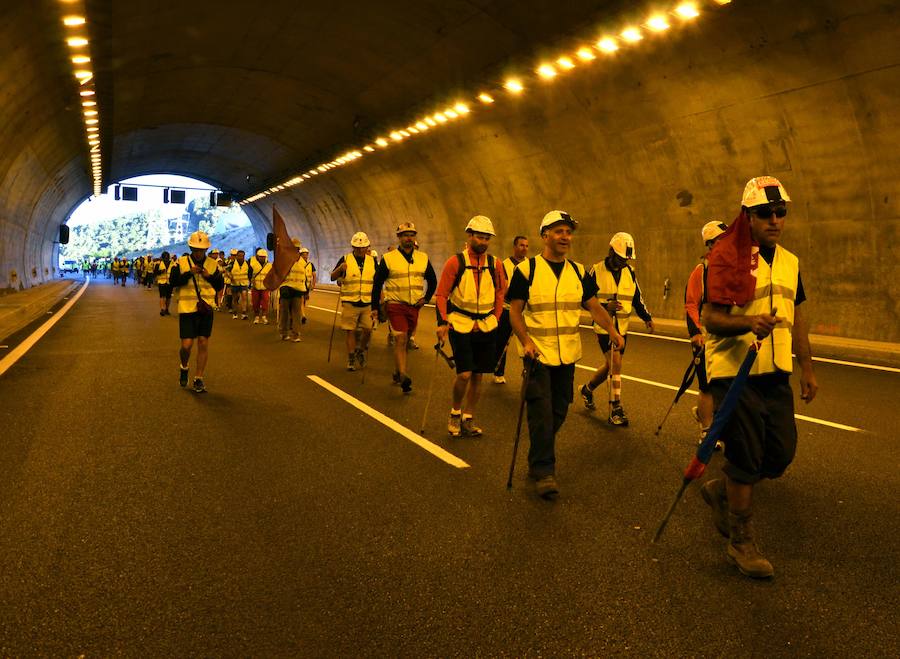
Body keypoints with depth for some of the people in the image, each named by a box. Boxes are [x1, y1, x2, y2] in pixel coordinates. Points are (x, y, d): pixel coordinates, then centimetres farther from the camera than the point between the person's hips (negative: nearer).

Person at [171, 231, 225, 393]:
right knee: (186, 345, -5)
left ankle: (198, 378, 13)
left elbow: (220, 285, 5)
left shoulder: (212, 264, 6)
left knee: (203, 343, 2)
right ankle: (184, 368, 27)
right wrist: (189, 273, -18)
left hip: (206, 308, 2)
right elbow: (173, 281, -9)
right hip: (187, 308, -2)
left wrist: (209, 276, -11)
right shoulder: (181, 263, 0)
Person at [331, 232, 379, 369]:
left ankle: (361, 351, 22)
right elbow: (332, 277, 0)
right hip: (349, 303, -2)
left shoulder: (372, 261, 8)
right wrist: (340, 268, -20)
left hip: (368, 303, 2)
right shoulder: (345, 259, 1)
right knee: (350, 331, 2)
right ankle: (351, 359, 12)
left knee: (367, 330, -4)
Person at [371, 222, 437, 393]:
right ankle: (403, 376, -20)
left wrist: (426, 298, 5)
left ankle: (397, 373, 30)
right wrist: (374, 307, -1)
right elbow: (377, 283, 1)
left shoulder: (423, 258, 7)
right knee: (400, 339, -16)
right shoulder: (388, 259, -4)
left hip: (414, 307, 4)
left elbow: (432, 281, 19)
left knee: (404, 340, 15)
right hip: (395, 306, -4)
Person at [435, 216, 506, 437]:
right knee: (464, 374, -11)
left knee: (478, 374, 9)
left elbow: (500, 293, 15)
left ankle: (468, 419, 23)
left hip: (486, 328, 4)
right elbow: (441, 294, -5)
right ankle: (455, 413, 14)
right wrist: (442, 322, -12)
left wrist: (495, 318, 9)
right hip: (460, 326, -4)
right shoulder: (455, 262, -6)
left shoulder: (494, 264, 4)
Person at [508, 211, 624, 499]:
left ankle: (538, 461, 31)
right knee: (542, 413, -9)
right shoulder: (526, 269, -6)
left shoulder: (578, 272, 8)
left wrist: (612, 331, 0)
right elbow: (515, 310, -6)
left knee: (559, 411, 12)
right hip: (538, 353, -5)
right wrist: (526, 341, -18)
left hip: (567, 355, 5)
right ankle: (543, 472, 1)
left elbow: (594, 305, 12)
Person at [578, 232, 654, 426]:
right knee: (616, 364, -14)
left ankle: (587, 389, 38)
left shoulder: (630, 273, 9)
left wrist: (646, 317, 5)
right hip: (603, 326, -6)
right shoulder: (597, 271, -7)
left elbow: (637, 298, 17)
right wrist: (606, 306, -22)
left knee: (610, 366, 13)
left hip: (622, 328, 6)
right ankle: (615, 409, -8)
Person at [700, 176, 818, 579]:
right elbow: (710, 318, -14)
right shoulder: (726, 258, -10)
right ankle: (741, 543, 16)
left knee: (781, 454, 9)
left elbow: (797, 319, 19)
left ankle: (721, 490, 35)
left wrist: (807, 370, 18)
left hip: (775, 375, 7)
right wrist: (749, 323, -32)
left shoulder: (790, 262, 12)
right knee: (746, 459, -1)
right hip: (734, 373, -7)